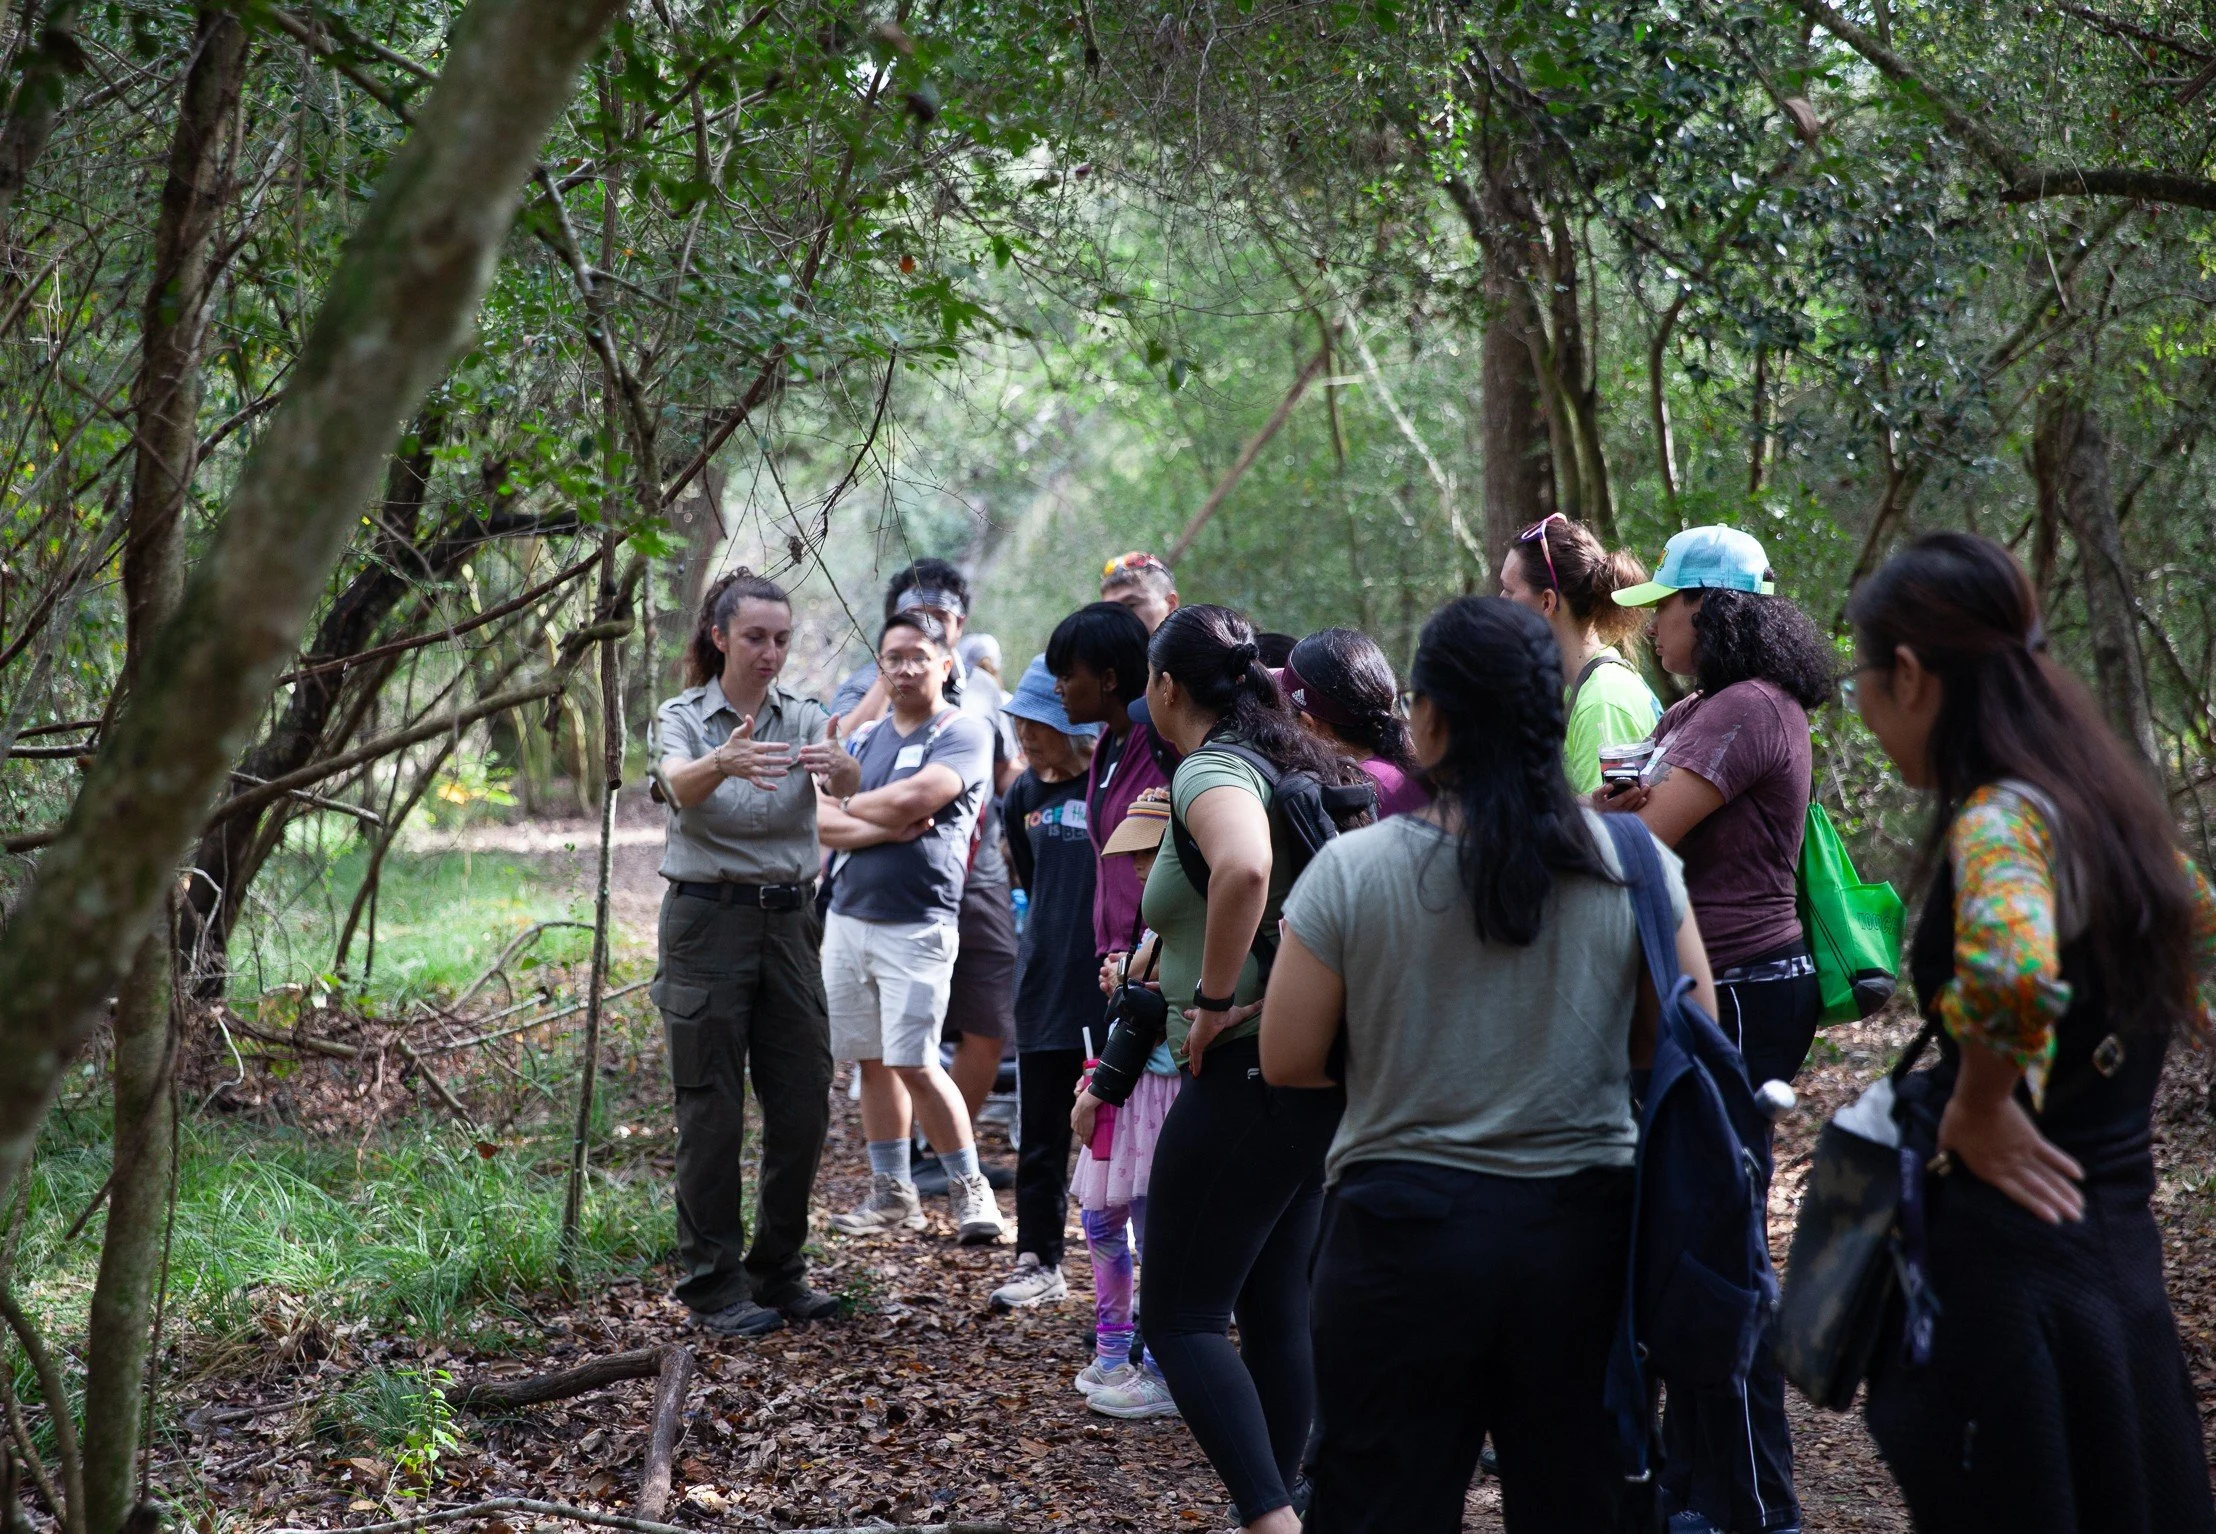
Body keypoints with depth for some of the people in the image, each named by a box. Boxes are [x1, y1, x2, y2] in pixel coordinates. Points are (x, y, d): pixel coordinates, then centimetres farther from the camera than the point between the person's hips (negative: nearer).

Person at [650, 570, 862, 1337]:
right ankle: (713, 1284, 8)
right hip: (708, 920, -4)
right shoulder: (683, 717, -3)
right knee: (711, 1111, -1)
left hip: (788, 920, 4)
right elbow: (679, 785, -26)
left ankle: (778, 1272, 20)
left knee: (803, 1102, 5)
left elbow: (847, 782, -17)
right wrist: (723, 762, -49)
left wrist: (837, 767, -42)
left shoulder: (803, 718, 5)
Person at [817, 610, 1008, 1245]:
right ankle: (892, 1194, 17)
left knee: (915, 1065, -11)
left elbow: (911, 798, -19)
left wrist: (852, 806, -1)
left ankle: (970, 1189, 1)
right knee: (873, 1062, 9)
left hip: (917, 927, -6)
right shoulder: (864, 738, 14)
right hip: (848, 918, 6)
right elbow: (821, 823, 3)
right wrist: (887, 828, -13)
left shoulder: (964, 734, -4)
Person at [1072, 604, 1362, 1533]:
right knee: (1274, 1309, 15)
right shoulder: (1292, 763, 13)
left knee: (1178, 1317, -3)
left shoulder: (1211, 771, -14)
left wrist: (1216, 996, -23)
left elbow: (1244, 866, -36)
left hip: (1248, 1070, -9)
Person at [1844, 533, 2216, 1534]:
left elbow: (2012, 972, -38)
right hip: (2119, 1251, 9)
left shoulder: (1999, 819, -17)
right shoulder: (2108, 803, 9)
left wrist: (1979, 1107, -21)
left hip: (2016, 1258, -9)